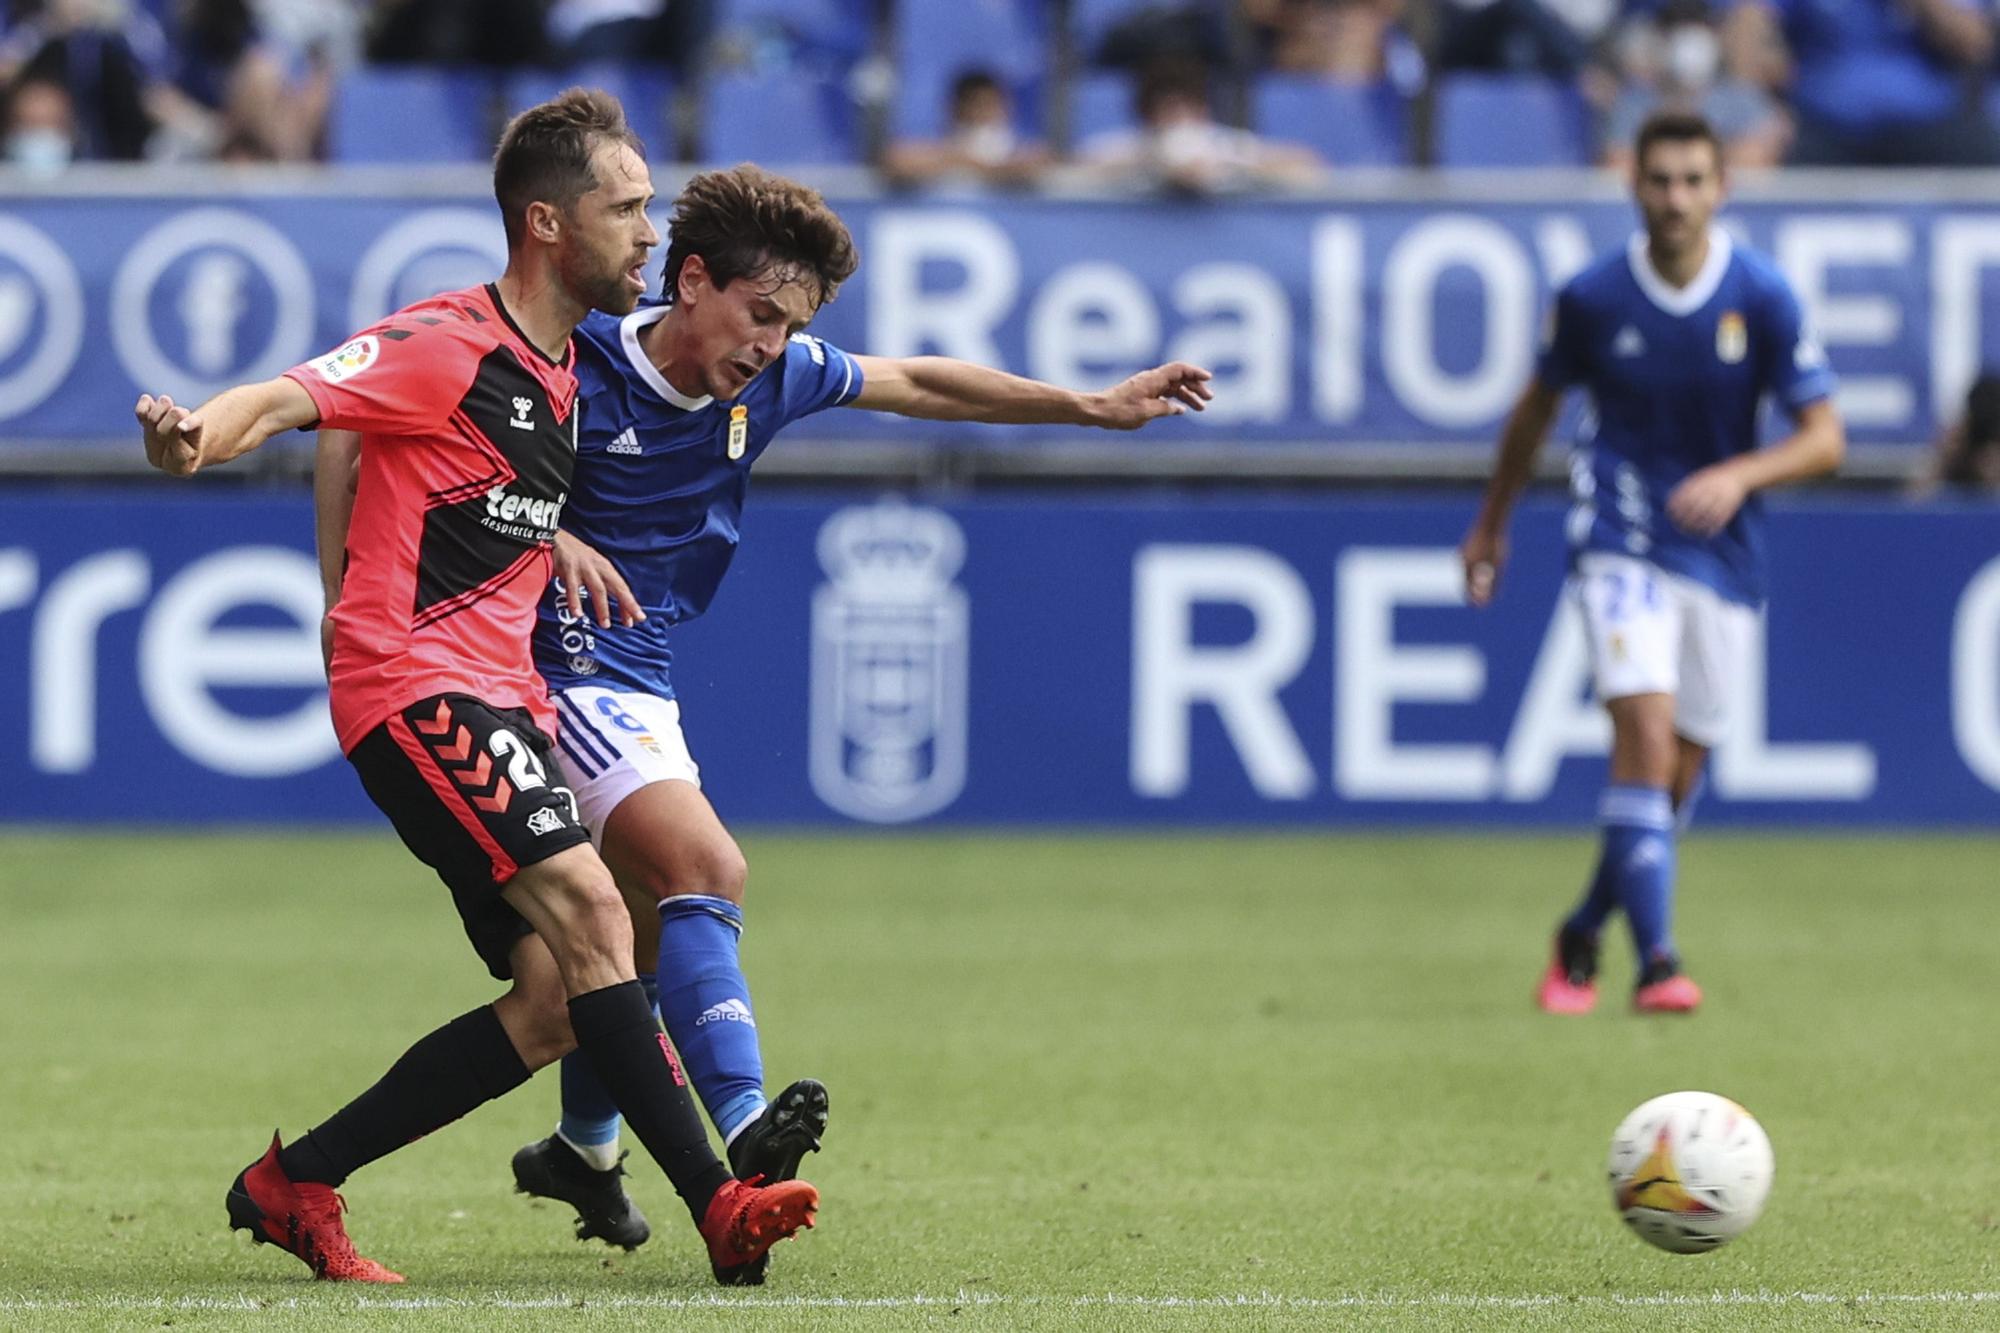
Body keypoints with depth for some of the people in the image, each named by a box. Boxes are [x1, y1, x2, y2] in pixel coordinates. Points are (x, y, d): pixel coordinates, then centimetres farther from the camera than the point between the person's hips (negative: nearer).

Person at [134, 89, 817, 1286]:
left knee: (555, 1004, 1)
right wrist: (199, 434, -44)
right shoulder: (446, 345, -10)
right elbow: (286, 401, -23)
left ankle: (294, 1184, 9)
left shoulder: (562, 370, 17)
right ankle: (717, 1201, -26)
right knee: (588, 907, -23)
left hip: (501, 694, 9)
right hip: (416, 687, -9)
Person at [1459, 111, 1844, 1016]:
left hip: (1722, 552, 2)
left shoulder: (1763, 297, -7)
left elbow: (1823, 439, -6)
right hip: (1620, 540, -2)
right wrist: (1492, 522, 21)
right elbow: (1538, 405, 12)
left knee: (1679, 772, 8)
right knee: (1646, 734, -22)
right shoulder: (1593, 297, -6)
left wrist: (1739, 475, -25)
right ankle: (1655, 960, -26)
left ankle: (1582, 935, 30)